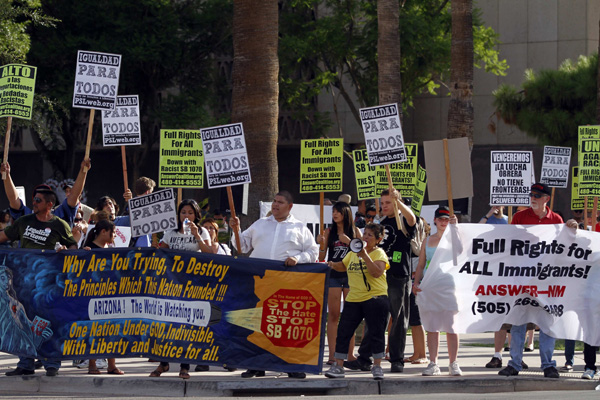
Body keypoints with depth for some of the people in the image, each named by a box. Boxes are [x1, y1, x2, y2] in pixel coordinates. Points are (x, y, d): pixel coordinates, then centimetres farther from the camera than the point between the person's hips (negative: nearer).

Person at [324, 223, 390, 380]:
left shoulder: (379, 253, -4)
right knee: (343, 331, 0)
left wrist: (365, 255, -23)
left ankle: (377, 366, 11)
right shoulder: (353, 253, 14)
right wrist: (333, 264, 10)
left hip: (375, 298, -5)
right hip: (353, 299, 5)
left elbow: (377, 272, -21)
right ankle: (338, 366, 4)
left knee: (376, 332, 0)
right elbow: (343, 266, 31)